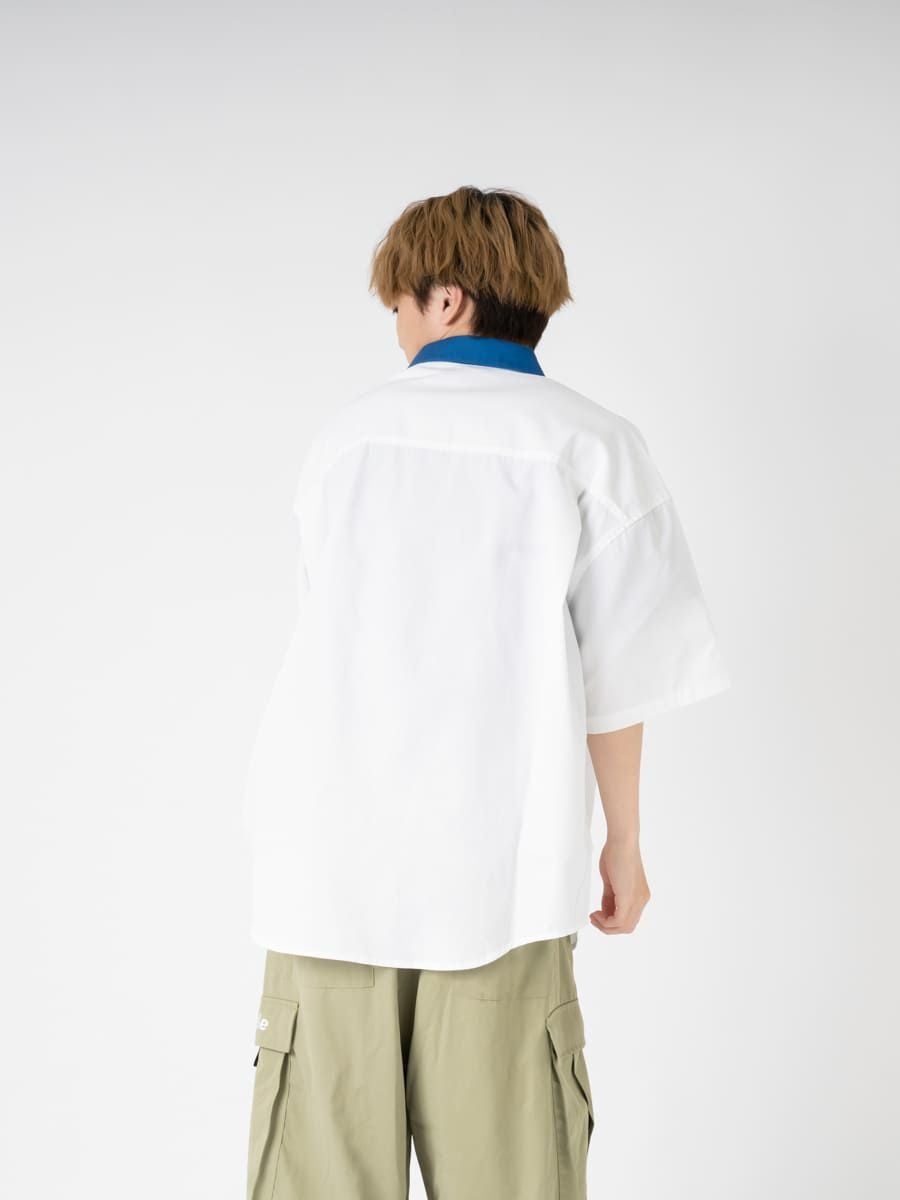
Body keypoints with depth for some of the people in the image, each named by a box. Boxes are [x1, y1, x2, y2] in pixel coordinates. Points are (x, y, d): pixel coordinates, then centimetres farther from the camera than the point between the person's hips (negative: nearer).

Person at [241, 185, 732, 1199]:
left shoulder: (344, 433, 9)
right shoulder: (589, 442, 1)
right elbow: (619, 667, 0)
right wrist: (624, 840, 11)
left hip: (330, 857, 2)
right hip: (498, 867, -2)